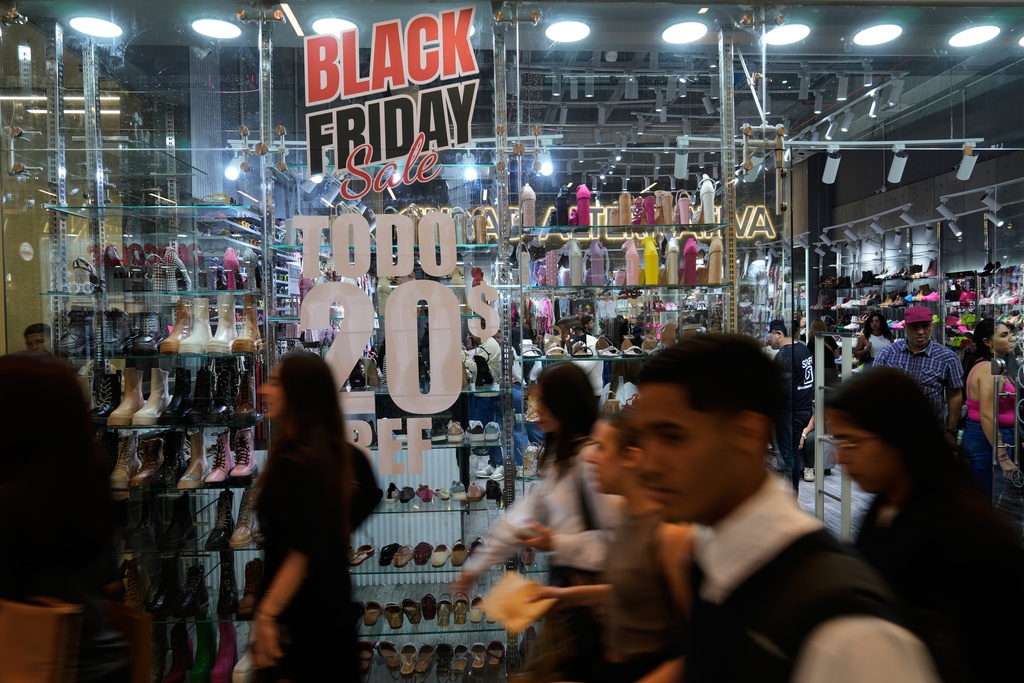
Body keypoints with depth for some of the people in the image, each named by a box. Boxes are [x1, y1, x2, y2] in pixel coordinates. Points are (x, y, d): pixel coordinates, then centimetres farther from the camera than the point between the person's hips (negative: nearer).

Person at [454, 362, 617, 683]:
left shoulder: (591, 456, -21)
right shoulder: (558, 455, 9)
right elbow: (524, 513, 10)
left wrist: (558, 544, -20)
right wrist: (477, 564, 11)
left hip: (586, 584, -9)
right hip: (563, 579, 9)